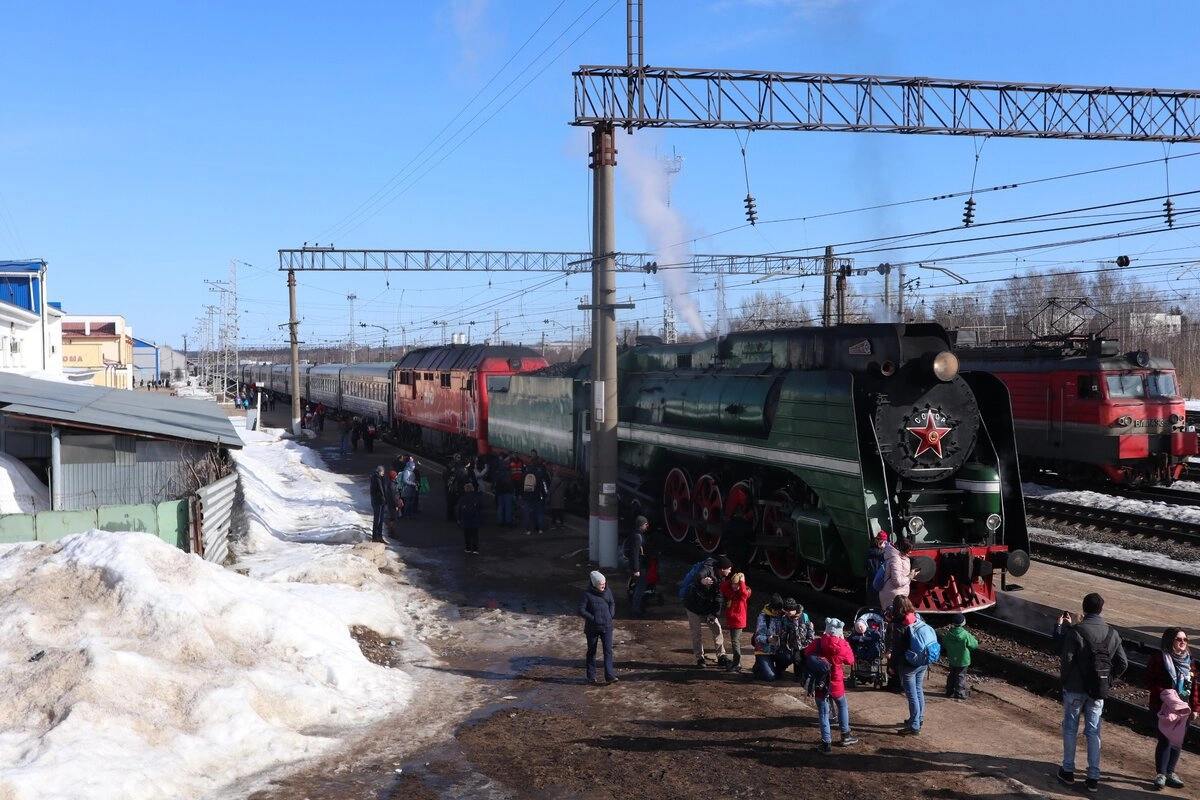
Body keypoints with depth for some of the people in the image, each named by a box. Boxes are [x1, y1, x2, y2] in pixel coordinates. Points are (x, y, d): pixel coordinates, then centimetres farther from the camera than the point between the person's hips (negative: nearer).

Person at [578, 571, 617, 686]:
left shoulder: (607, 591, -2)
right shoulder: (587, 593, -14)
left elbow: (612, 603, 16)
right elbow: (581, 610, -12)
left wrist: (611, 615, 1)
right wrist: (593, 618, -16)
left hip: (606, 626, 3)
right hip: (592, 628, -3)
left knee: (608, 650, -4)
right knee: (592, 652, 11)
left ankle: (610, 675, -3)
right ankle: (591, 676, 21)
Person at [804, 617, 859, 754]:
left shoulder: (816, 644, -14)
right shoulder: (842, 645, -13)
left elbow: (806, 654, -1)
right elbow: (850, 661, 4)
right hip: (836, 684, 1)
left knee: (823, 713, 7)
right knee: (843, 707, 26)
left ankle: (827, 743, 8)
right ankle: (845, 736, 35)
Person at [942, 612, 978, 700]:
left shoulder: (949, 634, -9)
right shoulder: (966, 635, -23)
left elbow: (944, 644, 6)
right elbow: (975, 645, -12)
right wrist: (972, 637, 7)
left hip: (951, 660, 4)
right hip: (962, 660, -4)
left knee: (951, 675, 19)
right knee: (960, 676, 7)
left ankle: (949, 691, 27)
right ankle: (959, 693, 8)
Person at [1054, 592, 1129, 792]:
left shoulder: (1075, 631, -16)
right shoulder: (1112, 633, -2)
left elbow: (1067, 659, -18)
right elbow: (1122, 663, -1)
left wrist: (1063, 678, -1)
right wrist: (1109, 679, 11)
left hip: (1075, 688, -3)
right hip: (1098, 691, 4)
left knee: (1070, 729, 12)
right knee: (1093, 732, 10)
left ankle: (1068, 771, 20)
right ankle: (1093, 777, 11)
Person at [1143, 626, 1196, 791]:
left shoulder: (1189, 659, 6)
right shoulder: (1159, 658, -10)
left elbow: (1195, 685, 9)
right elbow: (1149, 680, -9)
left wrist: (1195, 708, 6)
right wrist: (1163, 693, -22)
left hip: (1183, 709, 5)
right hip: (1162, 708, -5)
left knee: (1178, 741, 10)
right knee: (1164, 740, -4)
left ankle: (1170, 772, 25)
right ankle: (1160, 774, 9)